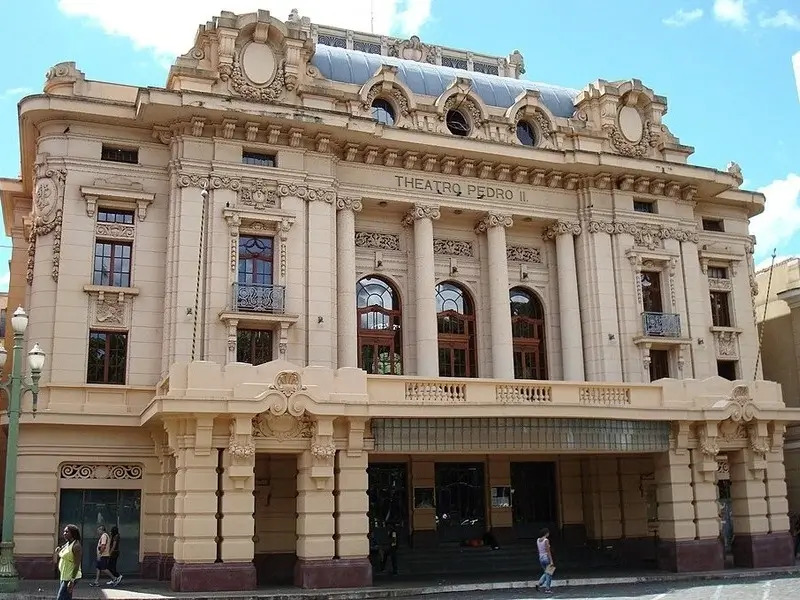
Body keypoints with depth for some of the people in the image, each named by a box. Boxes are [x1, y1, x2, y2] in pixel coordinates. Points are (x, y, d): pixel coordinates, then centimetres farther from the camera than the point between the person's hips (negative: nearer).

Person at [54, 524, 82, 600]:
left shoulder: (76, 546, -17)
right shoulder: (66, 544, 11)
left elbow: (77, 565, -21)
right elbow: (57, 559, 20)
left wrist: (72, 581, -25)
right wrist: (57, 552, 0)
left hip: (70, 577, -9)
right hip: (63, 576, 9)